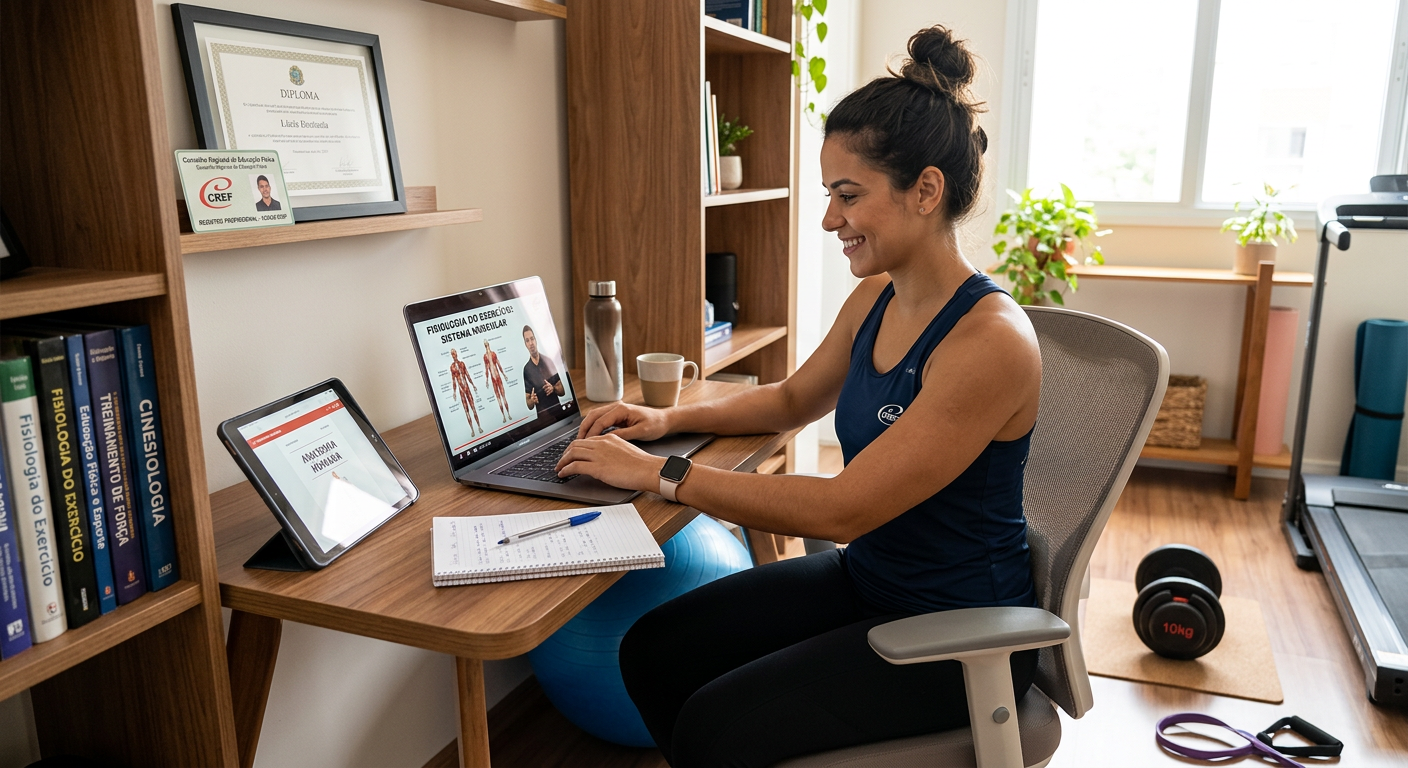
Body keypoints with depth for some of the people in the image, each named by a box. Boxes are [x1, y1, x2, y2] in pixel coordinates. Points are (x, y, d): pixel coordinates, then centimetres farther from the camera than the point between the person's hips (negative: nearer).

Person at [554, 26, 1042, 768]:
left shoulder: (989, 341, -26)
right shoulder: (874, 300, 0)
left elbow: (841, 507, -29)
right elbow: (792, 399, 17)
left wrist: (656, 473, -24)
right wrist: (672, 417, 1)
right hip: (864, 580, 8)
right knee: (653, 651, -2)